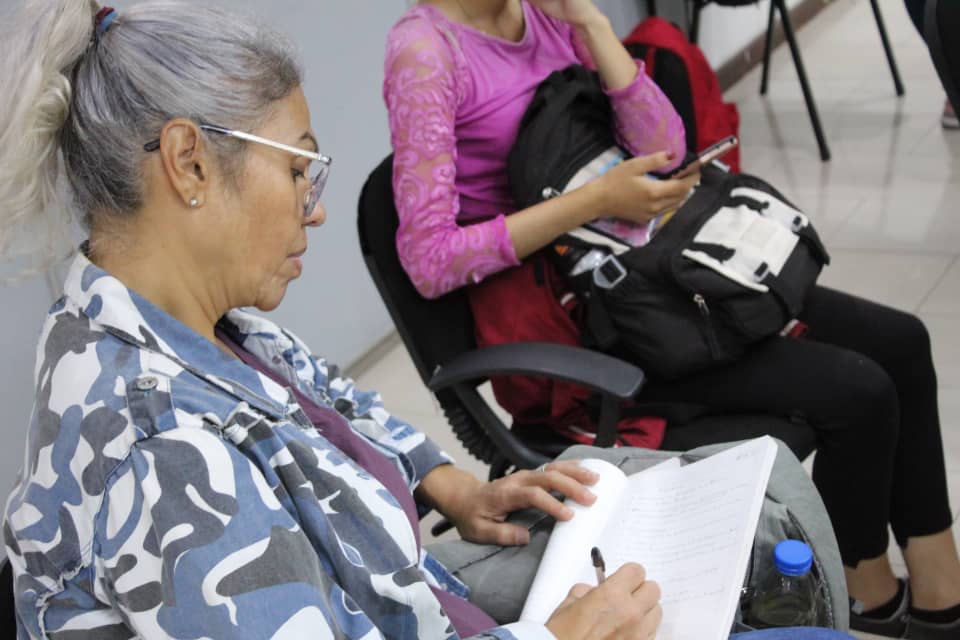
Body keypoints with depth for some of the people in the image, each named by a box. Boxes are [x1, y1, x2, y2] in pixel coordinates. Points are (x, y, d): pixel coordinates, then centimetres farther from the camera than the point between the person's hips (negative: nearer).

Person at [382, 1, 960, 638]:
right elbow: (429, 259, -22)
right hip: (565, 322, -8)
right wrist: (597, 199, -23)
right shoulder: (426, 51, -16)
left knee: (898, 341, 0)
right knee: (857, 392, -15)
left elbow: (664, 148, -2)